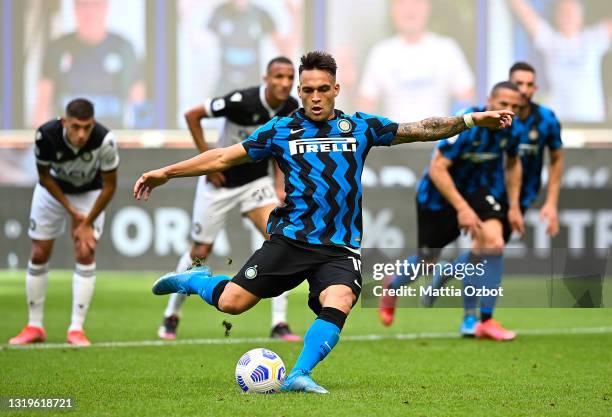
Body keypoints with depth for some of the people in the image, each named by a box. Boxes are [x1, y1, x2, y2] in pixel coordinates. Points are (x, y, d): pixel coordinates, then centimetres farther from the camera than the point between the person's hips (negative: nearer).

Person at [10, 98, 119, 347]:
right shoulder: (46, 135, -34)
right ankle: (34, 327, 13)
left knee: (85, 254, -12)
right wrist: (71, 211, -17)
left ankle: (77, 329, -7)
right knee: (39, 254, 1)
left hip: (89, 194, -1)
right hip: (52, 190, 1)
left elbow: (109, 185, -19)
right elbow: (45, 177, -16)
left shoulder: (104, 140, -35)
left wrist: (87, 223, -16)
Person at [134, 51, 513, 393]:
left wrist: (472, 120, -1)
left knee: (338, 304, -29)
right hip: (290, 239, -1)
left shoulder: (360, 127, 10)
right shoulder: (281, 131, 7)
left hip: (340, 248, 1)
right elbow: (224, 158, 11)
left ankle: (300, 375, -31)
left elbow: (420, 130, 10)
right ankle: (194, 281, 20)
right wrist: (165, 173, 9)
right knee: (232, 302, -11)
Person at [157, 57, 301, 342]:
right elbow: (192, 115, -19)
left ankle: (279, 324, -13)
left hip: (256, 181, 4)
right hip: (220, 181, -4)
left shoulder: (291, 109, -10)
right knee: (201, 251, 6)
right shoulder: (242, 101, -28)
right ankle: (172, 316, 28)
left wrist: (280, 187, 0)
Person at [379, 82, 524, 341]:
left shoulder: (511, 130, -11)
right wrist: (462, 208, -37)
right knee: (427, 260, 9)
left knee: (493, 241, -22)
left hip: (476, 189, 4)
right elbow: (437, 169, -32)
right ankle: (392, 289, 45)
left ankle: (484, 320, -17)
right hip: (438, 193, -4)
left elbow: (512, 163, 12)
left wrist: (513, 206, 6)